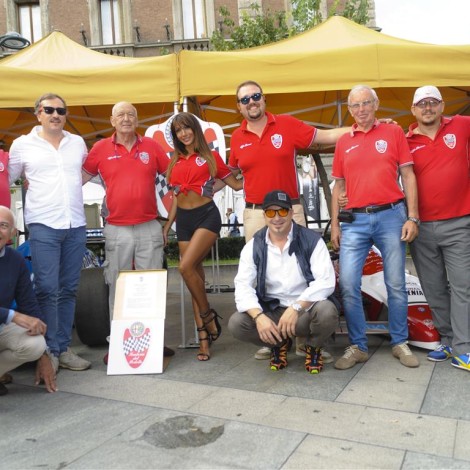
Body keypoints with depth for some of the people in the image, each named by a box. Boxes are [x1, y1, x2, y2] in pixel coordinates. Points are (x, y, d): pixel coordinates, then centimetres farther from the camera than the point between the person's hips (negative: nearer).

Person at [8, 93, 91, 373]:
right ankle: (50, 351, 5)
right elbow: (8, 179, 11)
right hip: (43, 226, -3)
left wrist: (69, 187, 13)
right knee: (47, 290, -6)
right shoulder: (23, 144, 4)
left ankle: (64, 348, 15)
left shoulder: (78, 143, 11)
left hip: (76, 225, 3)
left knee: (69, 290, 6)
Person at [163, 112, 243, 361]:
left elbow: (237, 184, 6)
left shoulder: (211, 157, 2)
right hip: (184, 220, 5)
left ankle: (208, 315, 0)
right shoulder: (175, 162, 13)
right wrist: (167, 225, 15)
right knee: (195, 275, 4)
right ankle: (204, 339, 11)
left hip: (206, 215, -5)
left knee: (186, 266, -24)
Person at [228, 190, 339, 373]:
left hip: (306, 310, -2)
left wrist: (296, 307, -29)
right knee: (236, 323, -23)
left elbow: (326, 281, -16)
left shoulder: (311, 240, -7)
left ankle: (313, 347, 4)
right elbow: (243, 286, -9)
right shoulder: (254, 246, -1)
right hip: (271, 311, 2)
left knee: (327, 311, -34)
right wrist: (259, 316, -27)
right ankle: (279, 343, 9)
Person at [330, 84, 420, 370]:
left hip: (391, 216, -2)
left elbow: (408, 176, 3)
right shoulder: (343, 142, 12)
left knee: (396, 284, 6)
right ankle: (358, 346, 10)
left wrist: (412, 217, -5)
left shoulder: (393, 132, 6)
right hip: (355, 221, 2)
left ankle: (400, 343, 22)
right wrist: (334, 224, 8)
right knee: (348, 285, -4)